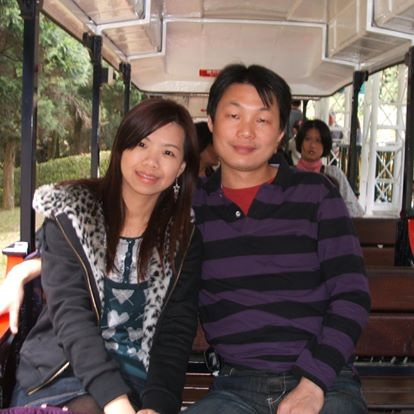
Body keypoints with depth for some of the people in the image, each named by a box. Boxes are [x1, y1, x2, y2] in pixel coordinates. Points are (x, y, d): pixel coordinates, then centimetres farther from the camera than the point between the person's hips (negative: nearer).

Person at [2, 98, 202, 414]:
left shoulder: (184, 237, 4)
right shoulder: (70, 212, -1)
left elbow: (177, 329, -3)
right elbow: (70, 313, -12)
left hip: (139, 381, 2)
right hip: (60, 374, -1)